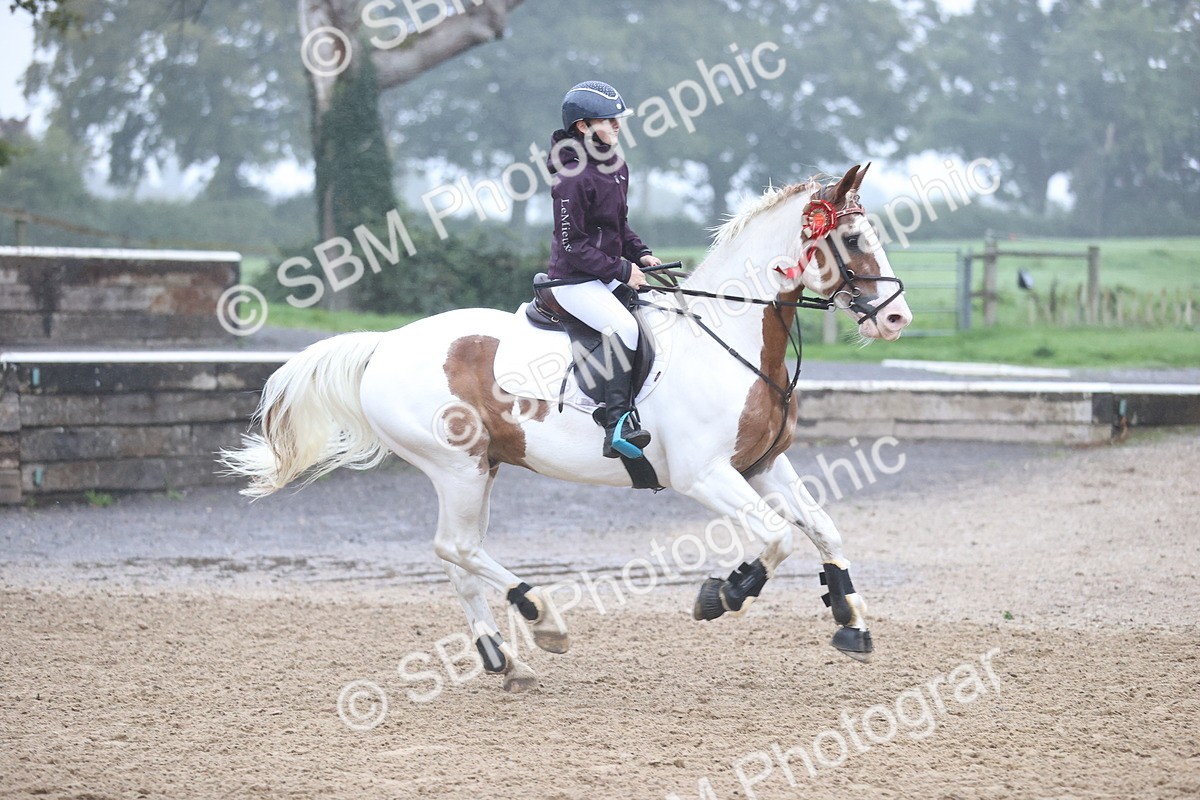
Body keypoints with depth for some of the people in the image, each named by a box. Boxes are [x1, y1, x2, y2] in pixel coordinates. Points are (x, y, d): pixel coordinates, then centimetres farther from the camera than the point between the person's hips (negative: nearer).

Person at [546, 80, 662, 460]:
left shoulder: (616, 167, 10)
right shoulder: (574, 178, -19)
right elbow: (572, 244, -19)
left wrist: (640, 253, 5)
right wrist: (620, 270, -18)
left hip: (609, 276, 10)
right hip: (574, 281, -10)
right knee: (623, 326, -29)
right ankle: (618, 427, -35)